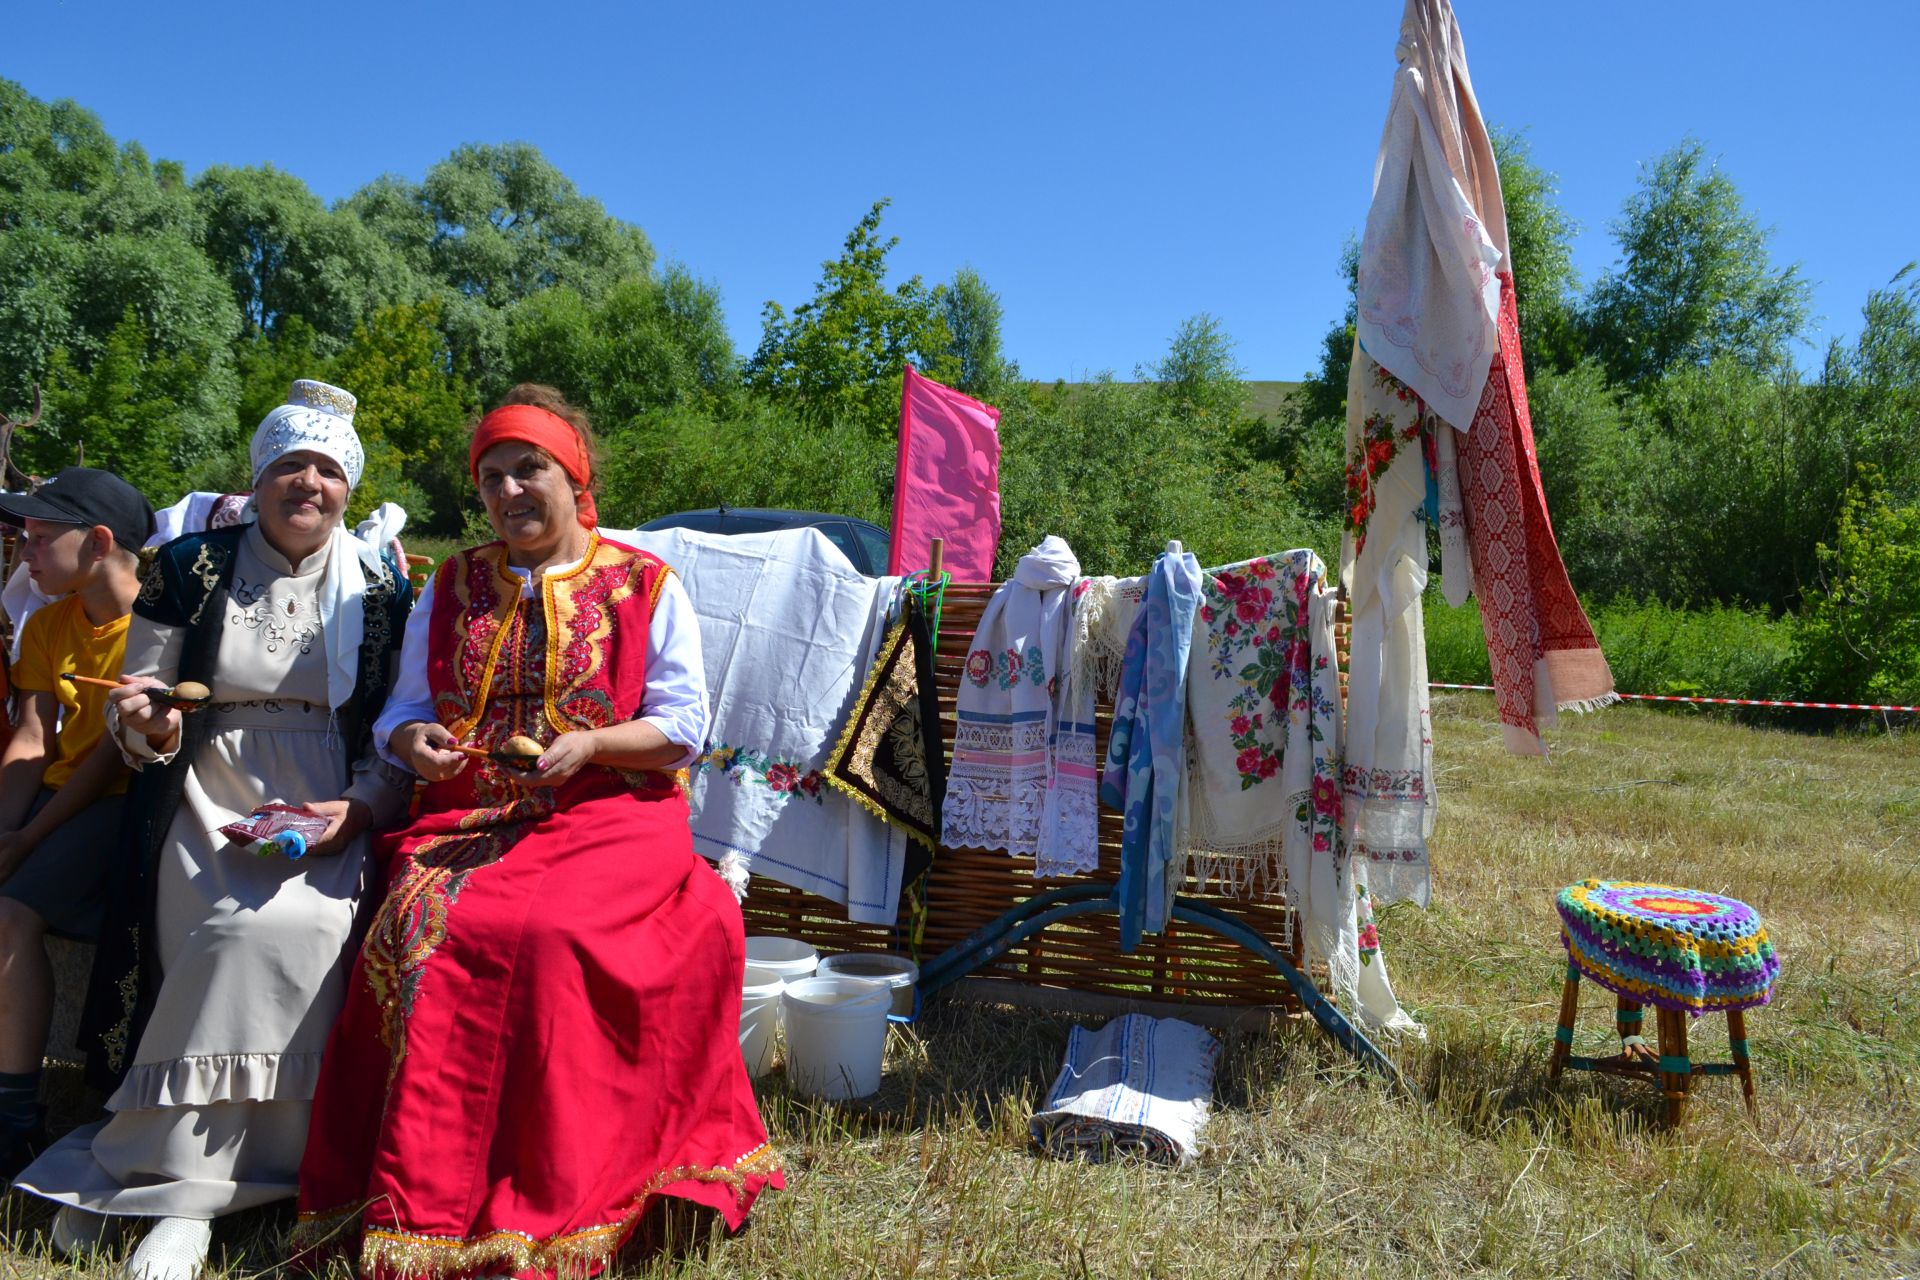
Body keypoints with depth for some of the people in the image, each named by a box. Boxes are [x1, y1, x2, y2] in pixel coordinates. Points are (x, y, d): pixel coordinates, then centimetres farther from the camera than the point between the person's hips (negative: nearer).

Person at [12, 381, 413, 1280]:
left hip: (331, 814, 0)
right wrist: (147, 727, -11)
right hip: (209, 800, 1)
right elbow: (138, 725, 12)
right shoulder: (190, 570, 9)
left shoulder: (382, 590, 8)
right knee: (243, 928, -28)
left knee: (297, 922, -30)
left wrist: (359, 809, -11)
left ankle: (164, 1172, -14)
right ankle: (193, 1177, -10)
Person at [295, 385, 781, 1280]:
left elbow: (683, 726, 1)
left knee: (549, 936, -32)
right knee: (416, 929, -27)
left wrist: (586, 744, -15)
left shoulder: (646, 587, 7)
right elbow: (401, 708, 19)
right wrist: (412, 739, -5)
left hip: (607, 816, -3)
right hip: (466, 816, 4)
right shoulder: (451, 587, 19)